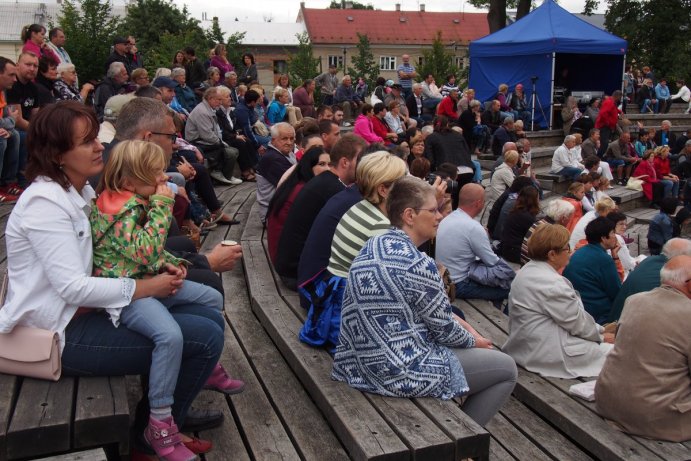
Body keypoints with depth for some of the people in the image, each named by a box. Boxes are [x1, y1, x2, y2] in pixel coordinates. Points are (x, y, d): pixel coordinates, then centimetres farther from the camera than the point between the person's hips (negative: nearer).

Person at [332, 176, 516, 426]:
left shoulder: (373, 245, 4)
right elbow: (445, 330, -11)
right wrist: (474, 341, 9)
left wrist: (461, 323, 14)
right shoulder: (418, 264, -23)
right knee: (507, 369, 7)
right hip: (401, 374, -9)